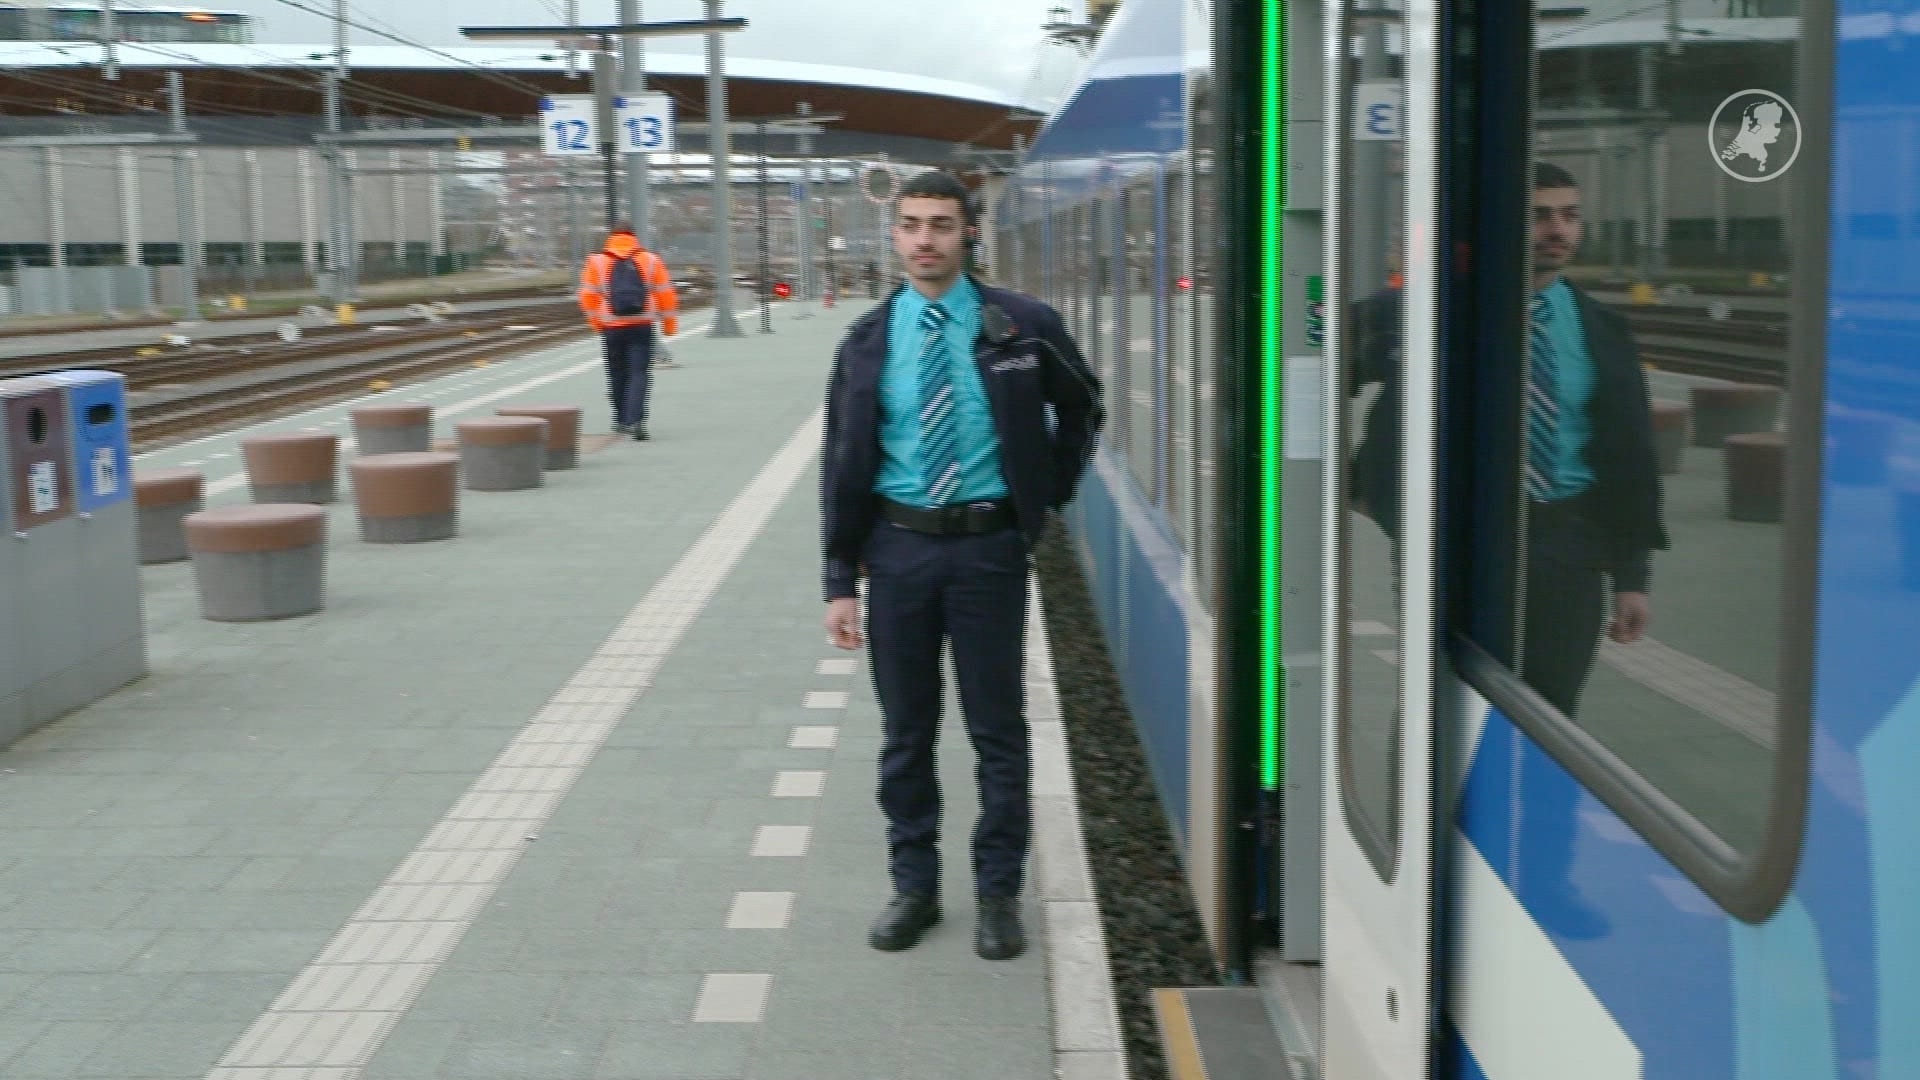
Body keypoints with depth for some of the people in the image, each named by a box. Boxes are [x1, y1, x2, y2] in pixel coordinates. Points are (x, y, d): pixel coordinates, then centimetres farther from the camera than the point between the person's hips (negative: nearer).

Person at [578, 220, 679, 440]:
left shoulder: (596, 261, 2)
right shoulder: (651, 260, 3)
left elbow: (588, 297, 3)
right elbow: (666, 294, 4)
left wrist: (596, 322, 18)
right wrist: (669, 323, 15)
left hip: (612, 329, 1)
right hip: (642, 326, -1)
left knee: (617, 375, 15)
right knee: (640, 374, -2)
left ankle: (622, 420, 26)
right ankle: (635, 420, -18)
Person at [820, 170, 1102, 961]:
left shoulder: (1020, 327, -2)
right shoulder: (868, 342, 2)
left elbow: (1081, 409, 14)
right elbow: (843, 465, 4)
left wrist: (1048, 495, 7)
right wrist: (841, 581, 0)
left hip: (989, 546, -2)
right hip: (898, 546, 2)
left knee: (999, 729, 5)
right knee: (906, 731, 10)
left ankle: (998, 893, 19)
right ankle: (913, 886, 25)